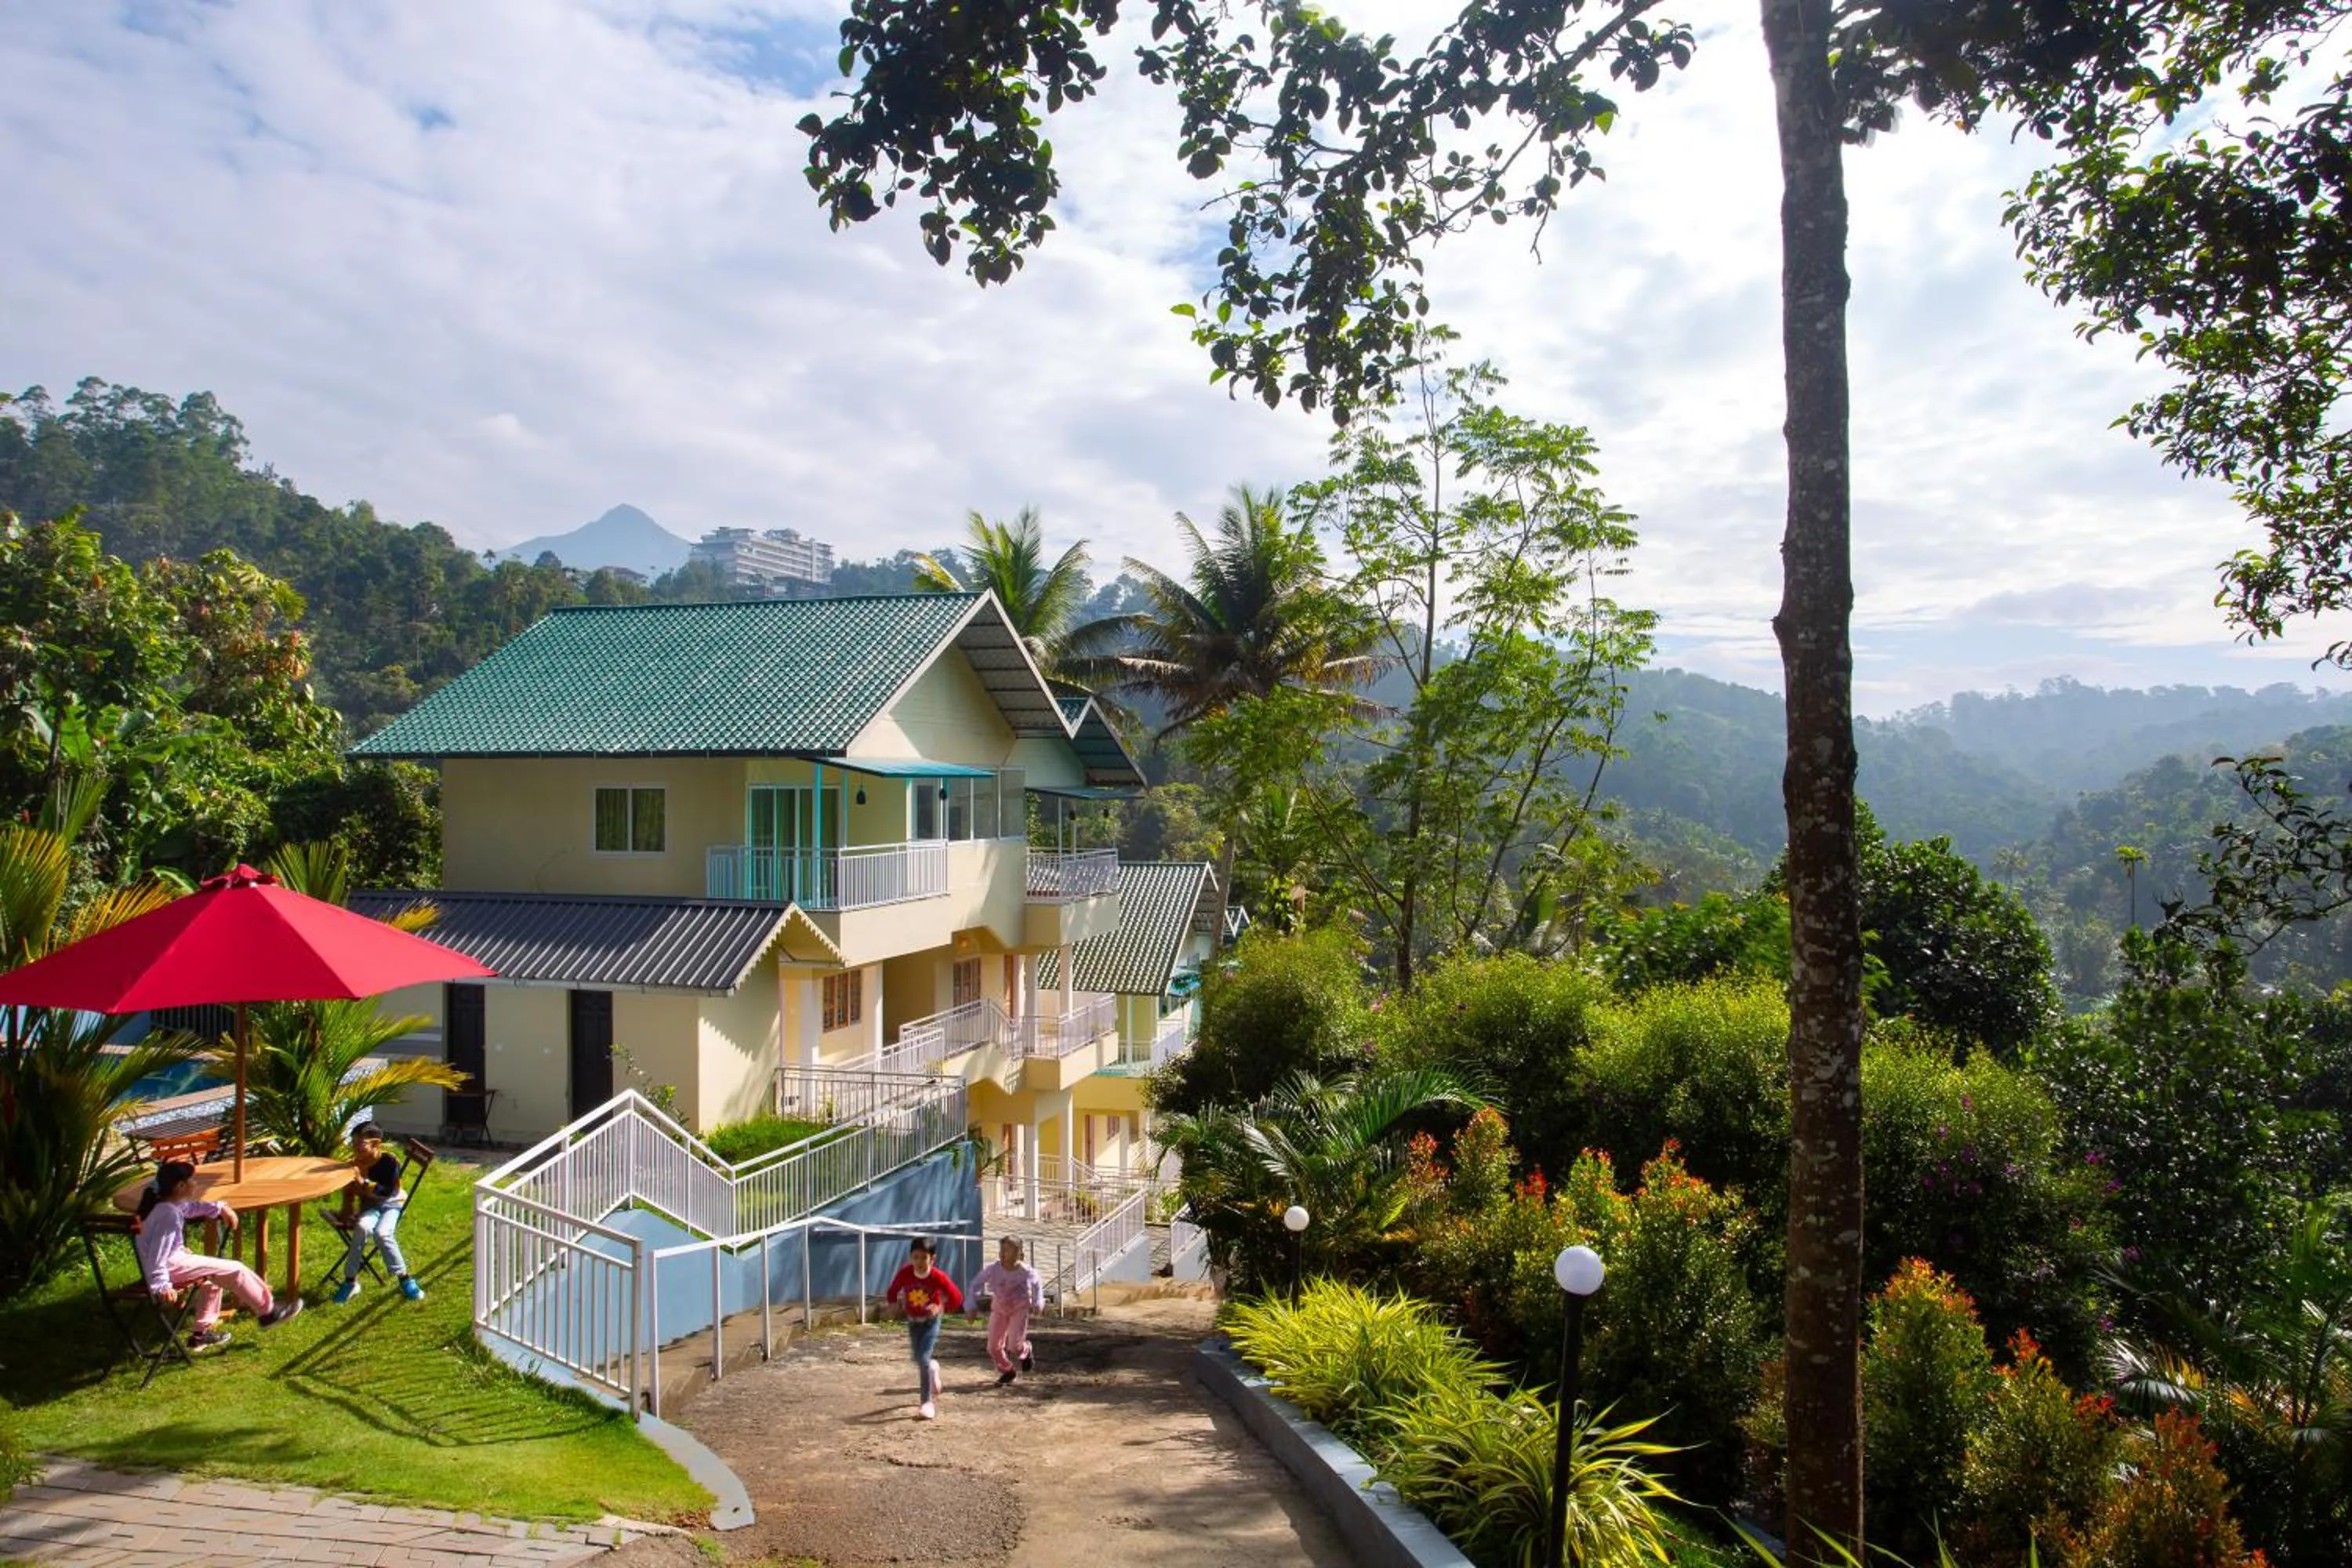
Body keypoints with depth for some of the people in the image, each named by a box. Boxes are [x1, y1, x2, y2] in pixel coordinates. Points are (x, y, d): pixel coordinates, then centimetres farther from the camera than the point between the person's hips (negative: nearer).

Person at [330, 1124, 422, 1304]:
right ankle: (350, 1280, -20)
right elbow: (349, 1193, 7)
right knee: (362, 1227, -32)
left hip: (392, 1203, -3)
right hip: (369, 1204, 3)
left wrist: (363, 1184, -31)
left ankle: (404, 1278, -16)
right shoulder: (354, 1164, -6)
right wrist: (347, 1214, -8)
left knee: (382, 1233, -32)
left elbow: (389, 1192, -22)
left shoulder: (389, 1160, -18)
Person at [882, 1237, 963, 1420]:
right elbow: (893, 1291, -3)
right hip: (913, 1321, 4)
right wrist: (889, 1301, -19)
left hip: (931, 1321, -4)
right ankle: (932, 1369, 52)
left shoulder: (938, 1277, -27)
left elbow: (956, 1298, -19)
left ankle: (928, 1403, -7)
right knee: (918, 1359, 15)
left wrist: (940, 1308, -32)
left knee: (923, 1358, -16)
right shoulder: (904, 1273, -21)